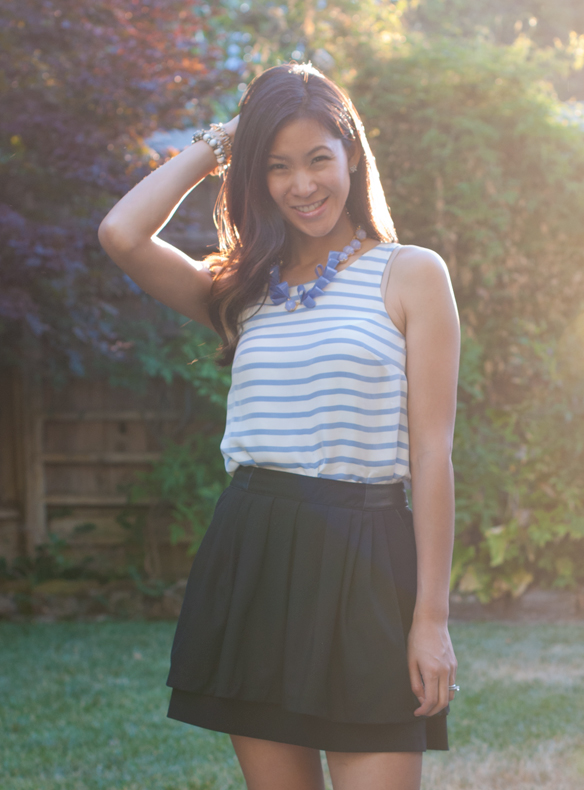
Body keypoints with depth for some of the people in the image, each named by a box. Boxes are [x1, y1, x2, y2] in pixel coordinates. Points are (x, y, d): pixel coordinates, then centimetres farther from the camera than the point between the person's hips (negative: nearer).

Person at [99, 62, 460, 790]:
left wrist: (431, 617, -7)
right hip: (253, 563, 4)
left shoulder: (410, 275, 2)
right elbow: (121, 235, -4)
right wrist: (211, 148, 9)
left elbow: (430, 452, -3)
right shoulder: (247, 289, 13)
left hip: (361, 565, -4)